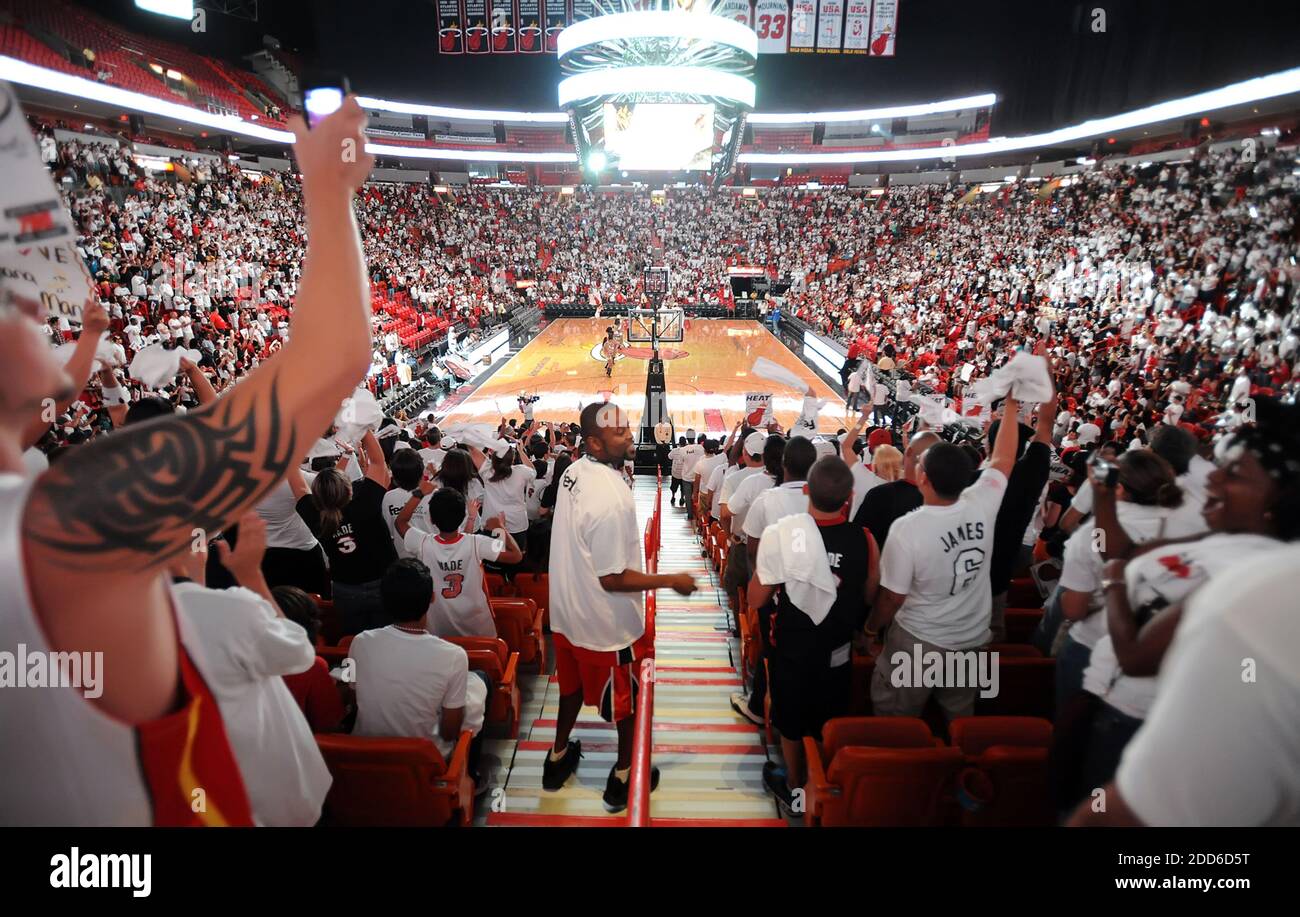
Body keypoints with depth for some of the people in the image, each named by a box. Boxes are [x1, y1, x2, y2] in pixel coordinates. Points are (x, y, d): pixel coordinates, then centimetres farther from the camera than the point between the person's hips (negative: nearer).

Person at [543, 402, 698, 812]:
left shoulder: (573, 472, -5)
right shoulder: (610, 497, -33)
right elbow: (613, 579, -28)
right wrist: (671, 580, -19)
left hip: (569, 609, 8)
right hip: (609, 623, -8)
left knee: (574, 684, 28)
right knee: (630, 696, 16)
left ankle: (558, 757, 48)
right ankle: (623, 776, 36)